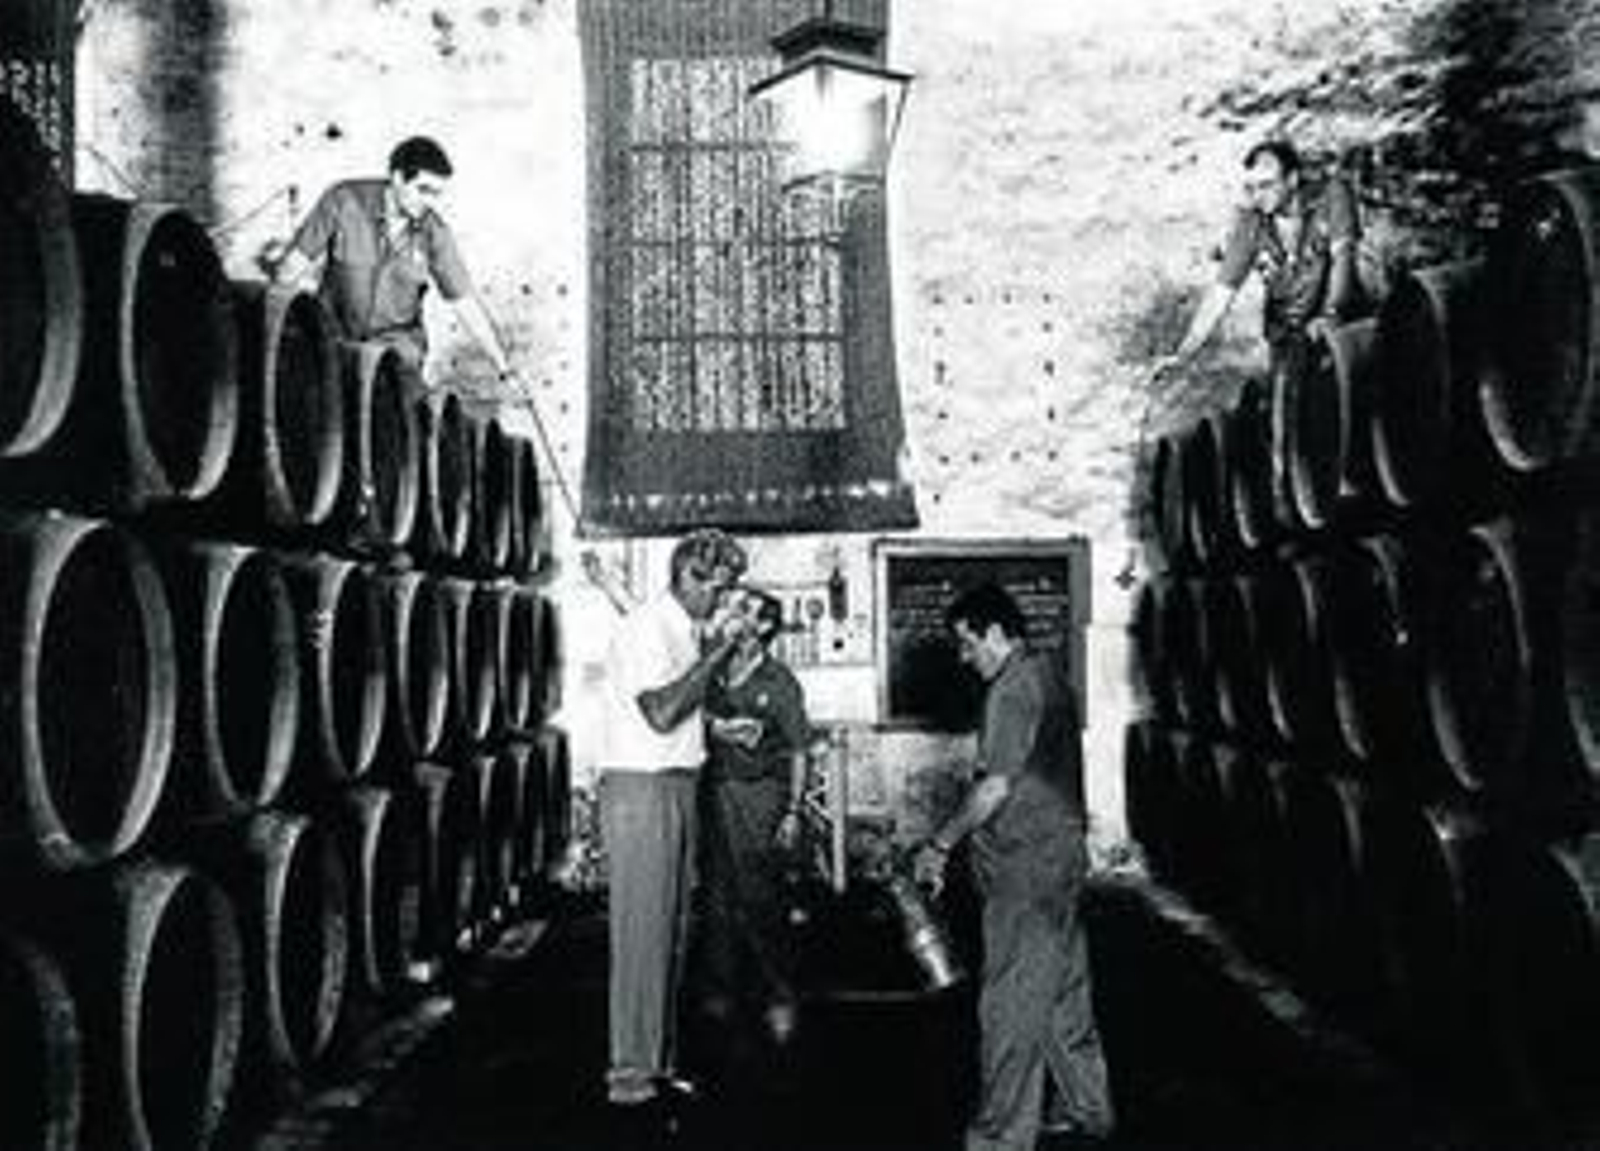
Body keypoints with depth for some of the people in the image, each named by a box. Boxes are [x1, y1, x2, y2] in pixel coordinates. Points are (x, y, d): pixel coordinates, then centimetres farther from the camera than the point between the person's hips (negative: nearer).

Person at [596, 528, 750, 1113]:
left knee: (670, 932, 12)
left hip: (677, 789, 9)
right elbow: (661, 713, -22)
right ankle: (629, 1072, 4)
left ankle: (659, 1062, 22)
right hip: (641, 790, -9)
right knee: (642, 933, -4)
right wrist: (717, 651, -16)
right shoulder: (645, 627, -12)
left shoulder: (689, 631, 15)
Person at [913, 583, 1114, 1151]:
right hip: (1061, 853, 10)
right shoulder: (1048, 673, 13)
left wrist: (939, 844, -13)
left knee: (1011, 1005, -3)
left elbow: (996, 787, -21)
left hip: (1025, 868, -10)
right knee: (1063, 990, 20)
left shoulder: (1013, 688, -17)